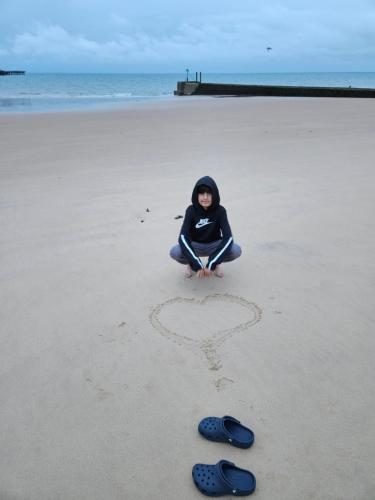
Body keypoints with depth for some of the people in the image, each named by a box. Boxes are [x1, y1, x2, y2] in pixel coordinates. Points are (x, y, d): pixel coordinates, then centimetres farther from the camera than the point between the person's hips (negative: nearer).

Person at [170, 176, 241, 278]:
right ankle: (190, 264, 4)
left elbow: (228, 237, -28)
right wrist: (197, 265, -37)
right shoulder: (191, 210, -20)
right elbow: (183, 237, -29)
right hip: (195, 246, -1)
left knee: (236, 250, -28)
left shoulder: (220, 211, -20)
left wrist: (211, 265, -35)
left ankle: (216, 264, 5)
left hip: (214, 245, 1)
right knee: (174, 252, -31)